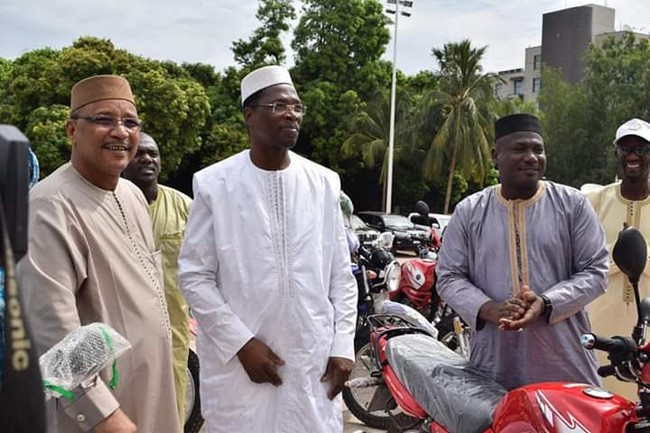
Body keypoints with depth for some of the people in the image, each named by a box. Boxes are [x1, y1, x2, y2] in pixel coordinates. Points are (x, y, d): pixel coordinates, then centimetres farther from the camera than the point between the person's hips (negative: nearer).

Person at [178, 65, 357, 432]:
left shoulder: (325, 183, 4)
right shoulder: (214, 184, -5)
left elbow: (341, 274, 6)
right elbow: (195, 275, -5)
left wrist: (343, 345, 0)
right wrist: (242, 343, -10)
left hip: (314, 360, 3)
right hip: (238, 361, -2)